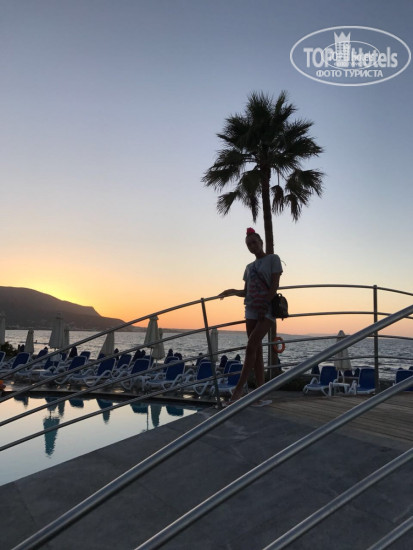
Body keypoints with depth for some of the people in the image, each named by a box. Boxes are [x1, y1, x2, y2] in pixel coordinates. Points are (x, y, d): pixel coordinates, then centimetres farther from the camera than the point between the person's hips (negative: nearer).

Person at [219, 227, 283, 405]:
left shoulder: (272, 259, 3)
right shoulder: (249, 267, 19)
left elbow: (275, 285, -7)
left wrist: (265, 306, -16)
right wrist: (233, 292, -1)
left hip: (267, 309, -6)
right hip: (251, 310, 6)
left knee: (251, 346, -16)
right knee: (256, 350, 2)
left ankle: (239, 387, -13)